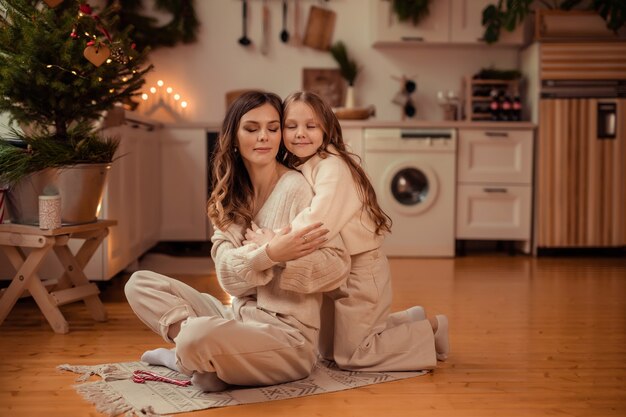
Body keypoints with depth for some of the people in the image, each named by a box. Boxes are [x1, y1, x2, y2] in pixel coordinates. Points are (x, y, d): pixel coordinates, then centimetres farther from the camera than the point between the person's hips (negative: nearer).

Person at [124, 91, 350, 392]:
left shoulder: (295, 188, -10)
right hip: (239, 316, 7)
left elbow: (337, 264, -16)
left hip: (287, 333, -7)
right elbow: (227, 275, -5)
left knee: (199, 336, -35)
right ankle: (201, 357, -13)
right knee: (140, 284, 3)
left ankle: (182, 357, -1)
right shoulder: (230, 196, 8)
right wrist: (269, 254, -25)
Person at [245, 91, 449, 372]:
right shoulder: (297, 169, 5)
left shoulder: (332, 167, -23)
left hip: (360, 271, -9)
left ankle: (430, 328, 14)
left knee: (349, 356, 0)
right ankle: (410, 320, 32)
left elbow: (318, 223, -36)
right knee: (329, 349, 21)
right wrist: (268, 237, -13)